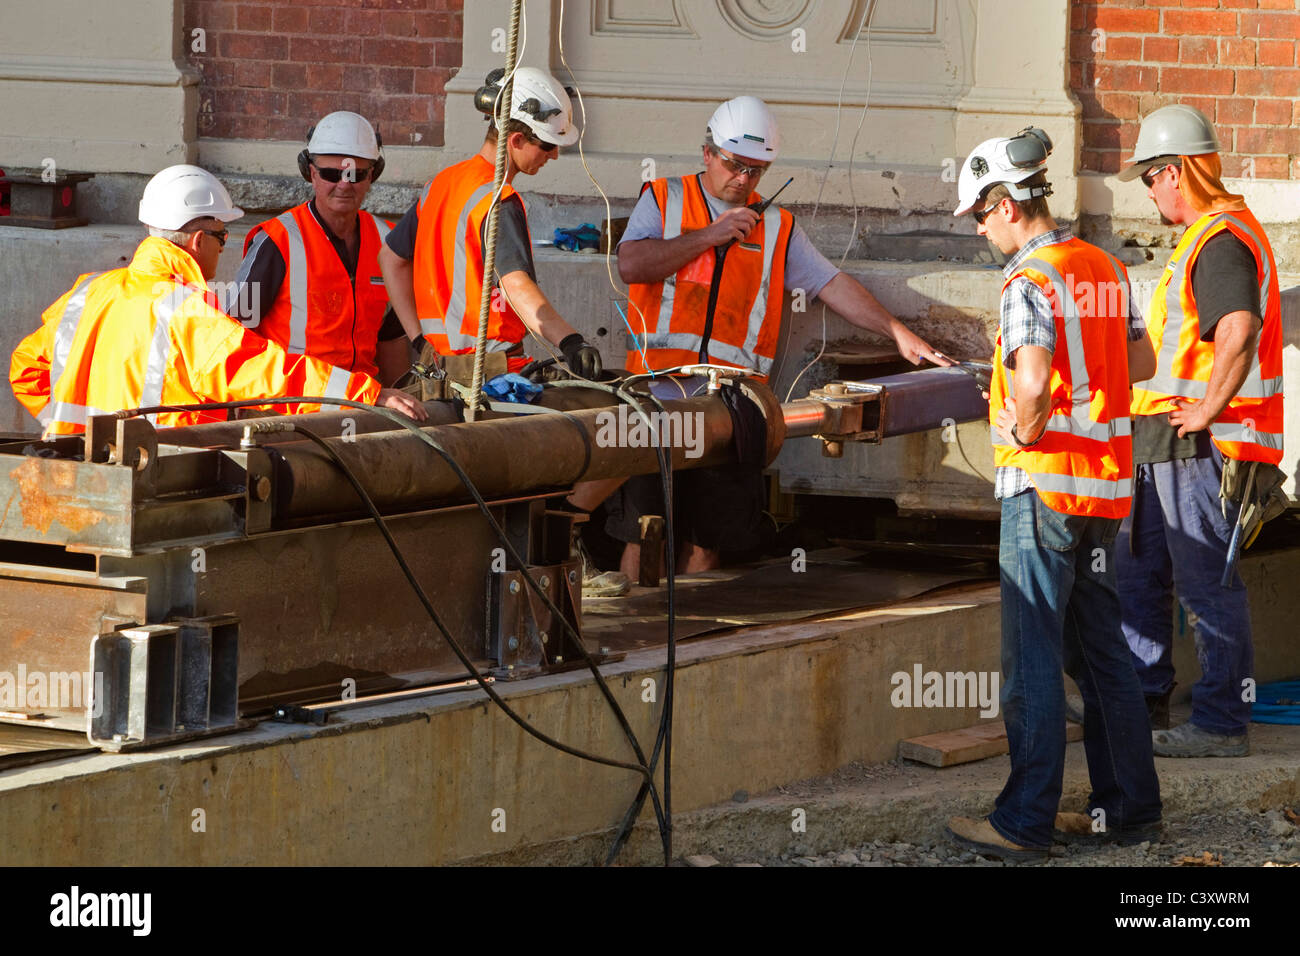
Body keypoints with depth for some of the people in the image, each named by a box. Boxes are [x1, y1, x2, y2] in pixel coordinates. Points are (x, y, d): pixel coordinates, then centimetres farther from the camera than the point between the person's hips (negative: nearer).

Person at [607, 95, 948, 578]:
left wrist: (898, 332, 7)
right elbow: (631, 265, -6)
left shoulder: (777, 228, 16)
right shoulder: (663, 199, 9)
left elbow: (832, 284, 15)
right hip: (658, 398, -2)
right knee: (644, 532, -5)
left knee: (705, 539, 0)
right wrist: (709, 236, -8)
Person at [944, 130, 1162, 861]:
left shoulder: (1030, 281, -16)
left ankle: (1026, 822, 0)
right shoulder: (1106, 268, 9)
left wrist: (1024, 430, -11)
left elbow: (1033, 381, -29)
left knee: (1034, 657, -3)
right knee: (1102, 648, 15)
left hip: (1044, 482, -8)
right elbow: (1142, 362, 18)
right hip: (1109, 480, 8)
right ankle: (1130, 806, 18)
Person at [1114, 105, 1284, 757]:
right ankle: (1142, 700, 28)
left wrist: (1205, 412, -26)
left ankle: (1222, 722, -1)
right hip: (1164, 443, 11)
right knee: (1138, 571, 18)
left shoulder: (1220, 242, -18)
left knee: (1209, 583, -6)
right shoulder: (1207, 235, 18)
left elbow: (1239, 332, -34)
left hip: (1199, 443, -11)